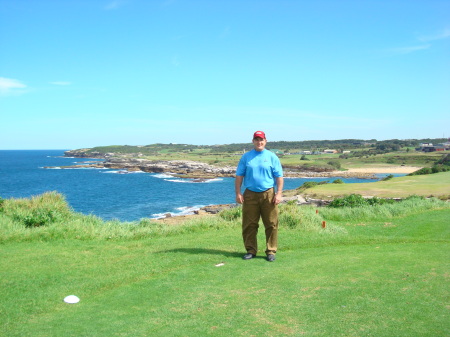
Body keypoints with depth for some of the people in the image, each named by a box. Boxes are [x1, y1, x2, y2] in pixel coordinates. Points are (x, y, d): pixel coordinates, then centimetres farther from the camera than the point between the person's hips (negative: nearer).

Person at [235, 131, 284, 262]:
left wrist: (278, 194, -6)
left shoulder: (272, 157, 6)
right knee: (249, 225, 4)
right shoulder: (246, 157, 9)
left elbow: (279, 177, 4)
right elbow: (239, 176, 8)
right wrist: (238, 193, -1)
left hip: (268, 194, -1)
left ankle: (271, 251, 10)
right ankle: (251, 250, 16)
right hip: (250, 194, 1)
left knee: (271, 224, 0)